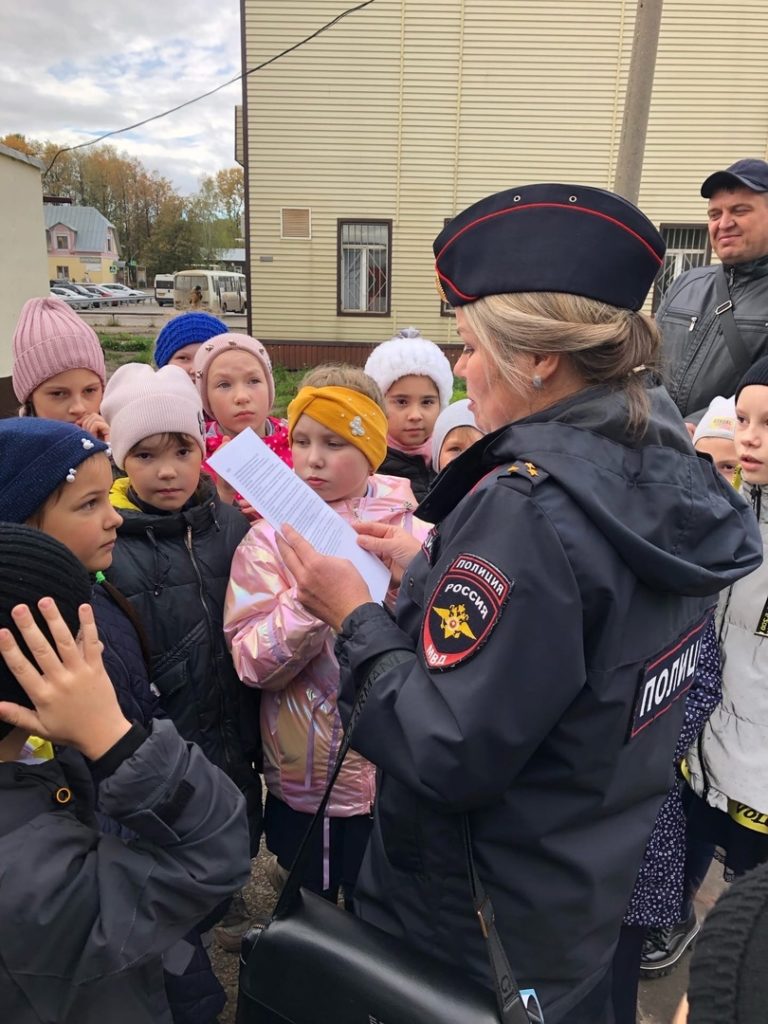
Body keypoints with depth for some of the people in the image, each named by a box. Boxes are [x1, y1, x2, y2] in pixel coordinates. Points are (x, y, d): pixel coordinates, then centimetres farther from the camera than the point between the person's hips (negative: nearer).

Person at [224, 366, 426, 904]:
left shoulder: (411, 530, -7)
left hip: (396, 775, 0)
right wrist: (308, 597, -30)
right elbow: (254, 663, -17)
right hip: (304, 781, 1)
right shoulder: (271, 537, -6)